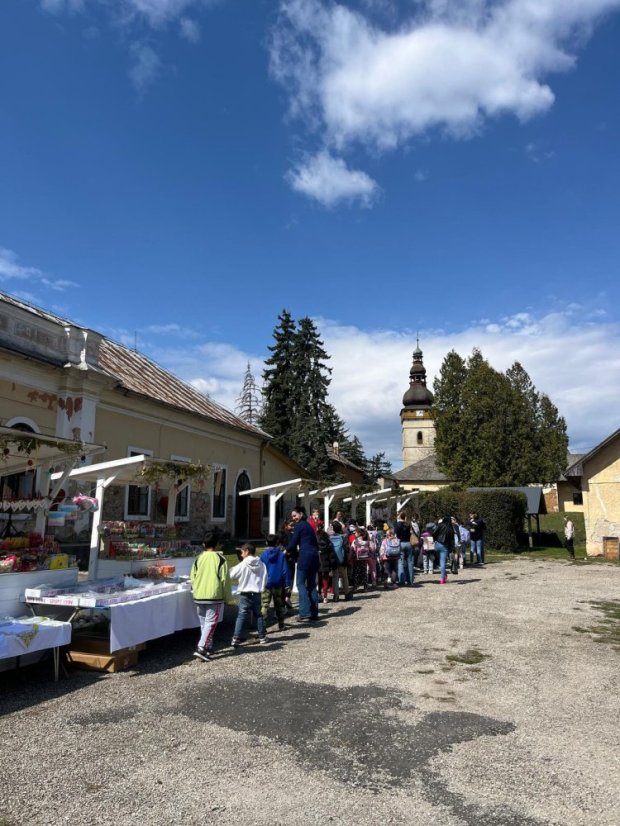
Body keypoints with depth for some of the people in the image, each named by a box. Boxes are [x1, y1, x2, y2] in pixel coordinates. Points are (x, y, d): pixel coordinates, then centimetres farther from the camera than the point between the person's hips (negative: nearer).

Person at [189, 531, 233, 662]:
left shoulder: (199, 558, 5)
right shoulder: (220, 558, -6)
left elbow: (192, 578, 8)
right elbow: (225, 579, -7)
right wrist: (228, 597, 3)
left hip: (199, 596, 5)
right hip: (214, 596, -4)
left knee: (203, 623, 16)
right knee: (211, 623, -2)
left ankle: (208, 647, 22)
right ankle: (201, 648, -13)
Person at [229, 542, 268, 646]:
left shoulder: (243, 565, -11)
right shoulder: (261, 564, 1)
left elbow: (232, 575, -5)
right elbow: (265, 580, 5)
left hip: (245, 594, -4)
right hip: (257, 594, 4)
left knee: (241, 616, -2)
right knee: (258, 615, 15)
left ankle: (236, 639, -5)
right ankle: (262, 636, 21)